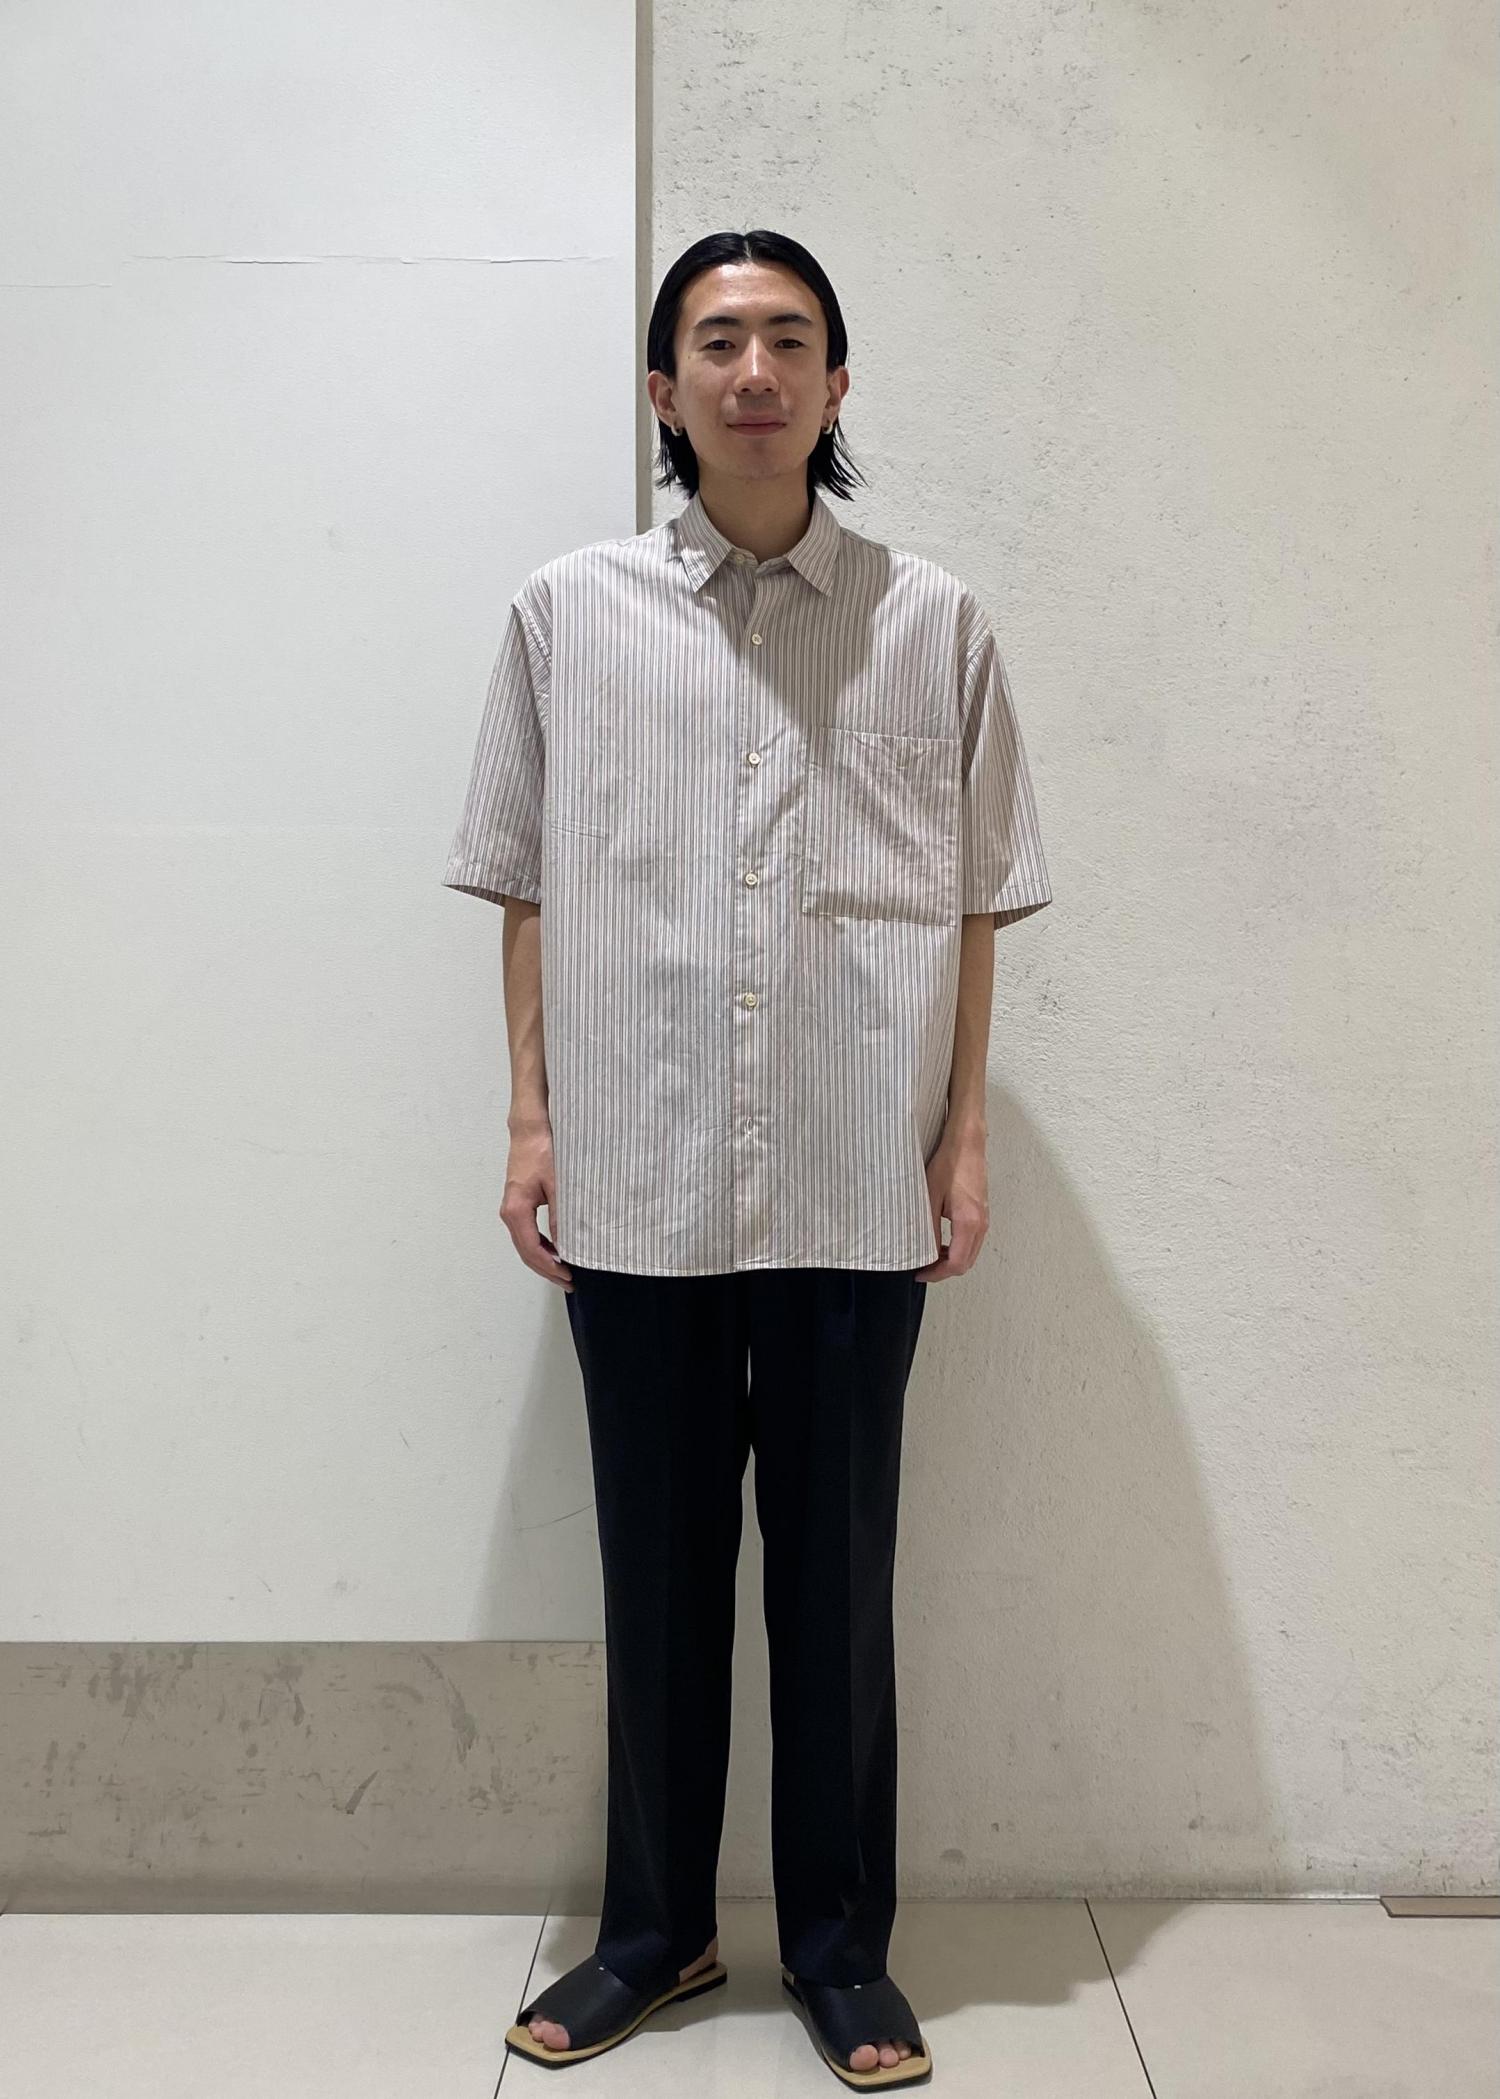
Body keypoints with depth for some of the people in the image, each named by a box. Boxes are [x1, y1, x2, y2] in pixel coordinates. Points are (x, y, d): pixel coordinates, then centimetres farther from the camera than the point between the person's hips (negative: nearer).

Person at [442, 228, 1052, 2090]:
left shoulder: (934, 623, 5)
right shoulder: (568, 612, 6)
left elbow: (976, 902, 7)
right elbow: (529, 886, 7)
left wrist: (965, 1136, 3)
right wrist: (532, 1119, 2)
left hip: (857, 1190, 0)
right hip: (637, 1185, 1)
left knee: (838, 1578, 10)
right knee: (657, 1574, 12)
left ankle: (839, 1945, 29)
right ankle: (654, 1926, 32)